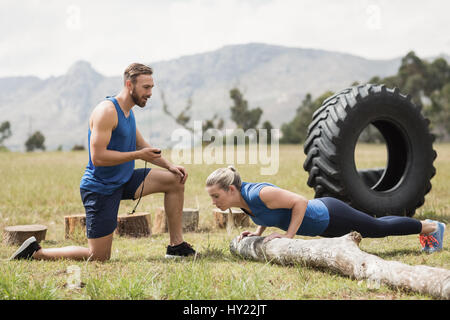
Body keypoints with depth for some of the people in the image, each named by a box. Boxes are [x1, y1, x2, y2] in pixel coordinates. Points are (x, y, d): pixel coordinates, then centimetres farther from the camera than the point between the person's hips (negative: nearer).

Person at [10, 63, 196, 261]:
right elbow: (98, 157, -27)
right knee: (99, 258, -7)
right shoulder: (107, 111, -20)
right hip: (100, 188, -9)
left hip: (124, 181, 9)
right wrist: (138, 155, -22)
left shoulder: (128, 111, 10)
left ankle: (176, 246, 8)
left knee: (175, 180, 2)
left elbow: (142, 146, 22)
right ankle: (35, 252, 8)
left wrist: (168, 165, 8)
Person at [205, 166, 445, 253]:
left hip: (330, 217, -8)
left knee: (381, 228, 15)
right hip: (320, 219, 8)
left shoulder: (259, 193, -34)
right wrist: (257, 233, -2)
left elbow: (300, 201, -31)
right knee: (378, 225, 27)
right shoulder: (241, 197, -8)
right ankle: (424, 226, 49)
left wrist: (288, 235, -31)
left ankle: (431, 227, 37)